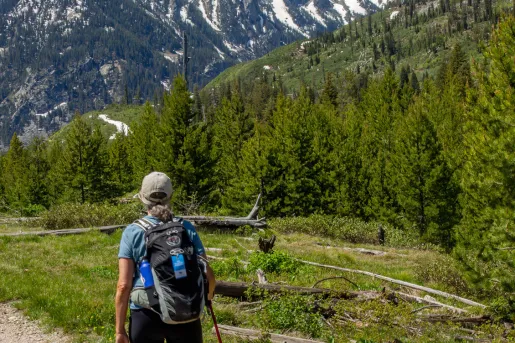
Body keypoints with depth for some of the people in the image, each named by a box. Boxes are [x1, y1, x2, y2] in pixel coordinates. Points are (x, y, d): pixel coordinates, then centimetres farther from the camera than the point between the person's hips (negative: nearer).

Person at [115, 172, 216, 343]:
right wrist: (208, 296, 22)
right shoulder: (186, 228, 0)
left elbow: (123, 285, -8)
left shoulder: (132, 232, -3)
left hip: (146, 315, -1)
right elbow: (207, 275, -1)